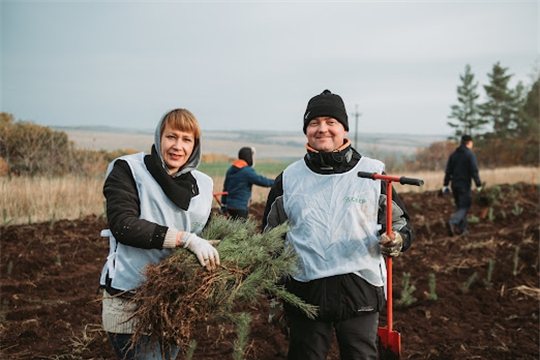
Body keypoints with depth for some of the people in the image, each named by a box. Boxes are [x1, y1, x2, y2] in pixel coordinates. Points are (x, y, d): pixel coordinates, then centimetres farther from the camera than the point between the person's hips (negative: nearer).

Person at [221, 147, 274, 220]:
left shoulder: (230, 170, 11)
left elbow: (225, 188, 16)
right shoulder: (247, 171, -15)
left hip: (230, 205, 9)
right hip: (240, 208, -9)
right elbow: (261, 180, -17)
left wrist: (223, 204, 22)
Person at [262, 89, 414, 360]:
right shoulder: (288, 179, 7)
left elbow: (401, 224, 10)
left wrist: (396, 241, -14)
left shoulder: (373, 173, 2)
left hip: (360, 291, -1)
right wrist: (273, 298, 13)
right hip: (304, 293, 1)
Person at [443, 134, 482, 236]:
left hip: (454, 185, 6)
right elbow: (474, 171, -13)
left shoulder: (453, 155, 10)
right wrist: (479, 185, -9)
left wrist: (445, 185, 13)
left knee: (460, 206, 15)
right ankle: (453, 222, -28)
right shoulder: (470, 154, -8)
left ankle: (462, 229, 14)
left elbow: (448, 171, 10)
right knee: (464, 207, -4)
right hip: (464, 185, -6)